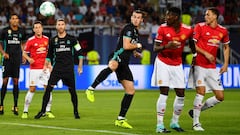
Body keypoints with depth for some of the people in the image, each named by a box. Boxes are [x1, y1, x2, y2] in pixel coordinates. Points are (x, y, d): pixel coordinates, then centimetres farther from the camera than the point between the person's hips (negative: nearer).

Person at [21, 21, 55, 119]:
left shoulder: (46, 39, 8)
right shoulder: (30, 40, -2)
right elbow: (24, 53, 3)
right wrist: (29, 59, -15)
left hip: (45, 68, 3)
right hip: (34, 68, -3)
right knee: (32, 89, -4)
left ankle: (48, 111, 7)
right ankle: (25, 111, 4)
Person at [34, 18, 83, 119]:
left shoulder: (72, 39, 2)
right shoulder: (53, 40, 7)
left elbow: (79, 53, 6)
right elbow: (49, 54, 18)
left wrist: (80, 66, 3)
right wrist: (46, 65, 10)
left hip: (69, 69, -1)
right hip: (57, 68, 1)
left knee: (72, 90, 2)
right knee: (48, 88, -10)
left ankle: (76, 112, 18)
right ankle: (43, 111, -7)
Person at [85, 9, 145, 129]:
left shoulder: (135, 31, 25)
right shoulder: (129, 28, -4)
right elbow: (126, 46, -14)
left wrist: (135, 53, 27)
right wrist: (138, 45, 2)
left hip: (124, 63, 9)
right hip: (118, 56, -9)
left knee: (131, 91, 6)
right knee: (112, 66, -47)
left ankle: (120, 120, 13)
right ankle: (91, 89, -46)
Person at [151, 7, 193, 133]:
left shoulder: (187, 30, -7)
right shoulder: (163, 28, -11)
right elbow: (155, 48, -9)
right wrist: (166, 46, -28)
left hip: (177, 65, 3)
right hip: (163, 63, -3)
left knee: (181, 94, 3)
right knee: (164, 93, -12)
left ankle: (175, 122, 22)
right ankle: (160, 125, -9)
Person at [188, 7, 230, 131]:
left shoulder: (223, 31, 5)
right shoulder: (200, 27, -4)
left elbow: (226, 47, 19)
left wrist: (225, 64, 11)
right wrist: (206, 53, -15)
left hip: (212, 67, 5)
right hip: (199, 65, -4)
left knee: (220, 97, 2)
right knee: (201, 92, -15)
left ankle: (196, 111, 18)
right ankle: (196, 123, -6)